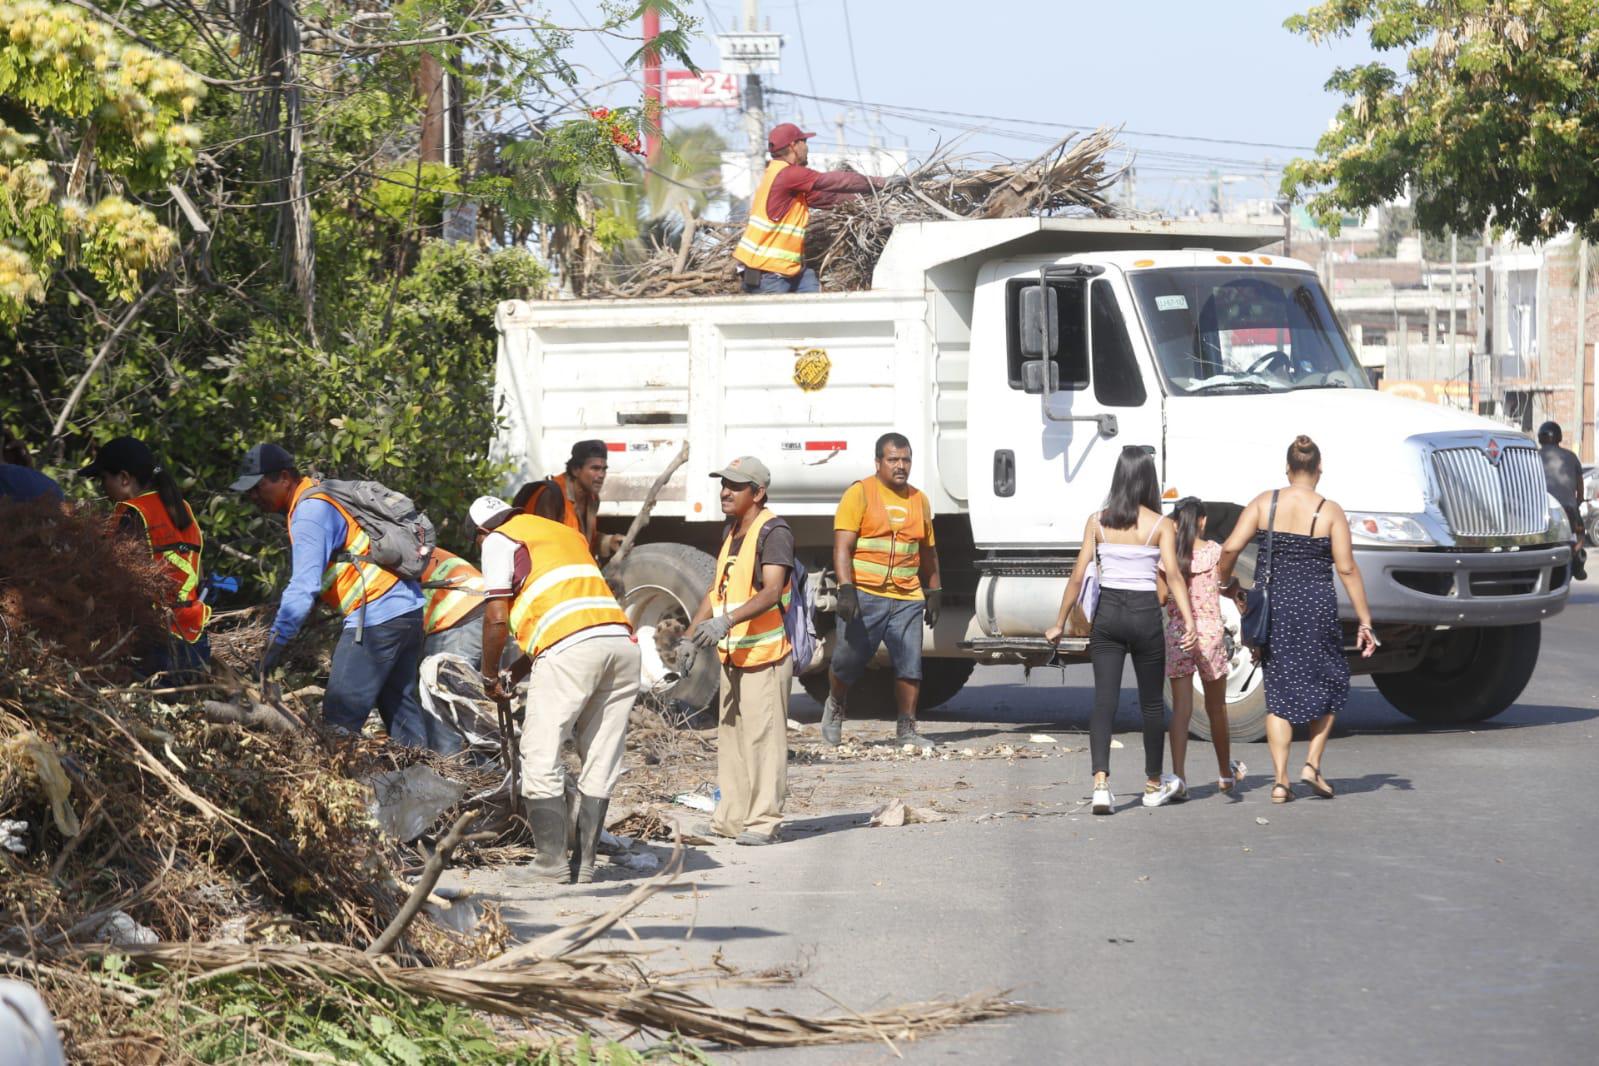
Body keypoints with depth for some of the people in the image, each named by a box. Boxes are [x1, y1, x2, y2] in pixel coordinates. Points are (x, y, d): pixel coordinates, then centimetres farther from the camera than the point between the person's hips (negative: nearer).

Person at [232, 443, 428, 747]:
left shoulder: (310, 511, -14)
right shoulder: (323, 497, 17)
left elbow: (305, 584, -23)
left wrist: (277, 640, -26)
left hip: (376, 617, -10)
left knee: (340, 716, -9)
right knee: (400, 708, 13)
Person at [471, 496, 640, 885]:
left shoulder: (499, 541, 12)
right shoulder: (567, 534, 33)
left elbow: (497, 619, 2)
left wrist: (490, 677, 16)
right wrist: (519, 670, 34)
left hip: (570, 649, -7)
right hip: (622, 641, 7)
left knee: (541, 761, 1)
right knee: (600, 766, 10)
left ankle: (552, 864, -4)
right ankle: (584, 865, 10)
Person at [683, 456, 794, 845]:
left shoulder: (773, 532, -13)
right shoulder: (730, 531, 17)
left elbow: (771, 591, -25)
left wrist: (727, 621, -36)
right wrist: (691, 636, 18)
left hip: (766, 654, -9)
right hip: (733, 654, 9)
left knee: (763, 737, -9)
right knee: (731, 737, 11)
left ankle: (764, 820, -7)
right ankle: (731, 818, 17)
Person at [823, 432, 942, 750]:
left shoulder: (919, 500, 14)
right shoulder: (860, 494, -2)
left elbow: (928, 552, 23)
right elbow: (842, 547, -8)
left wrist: (935, 593, 20)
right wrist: (846, 589, -18)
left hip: (907, 598, 4)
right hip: (864, 595, -4)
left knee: (910, 664, -2)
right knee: (848, 661, 4)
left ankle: (906, 729, 6)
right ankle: (835, 706, 32)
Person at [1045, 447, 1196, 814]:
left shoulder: (1098, 522, 2)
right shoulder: (1161, 526, -3)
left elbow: (1078, 576, 0)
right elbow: (1174, 575, -14)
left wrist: (1060, 623, 7)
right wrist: (1189, 620, -19)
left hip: (1107, 614, 1)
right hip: (1145, 613, -1)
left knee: (1104, 699, -2)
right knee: (1151, 702, 14)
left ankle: (1101, 784, -19)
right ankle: (1154, 784, 27)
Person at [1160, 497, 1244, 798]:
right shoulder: (1214, 551, -4)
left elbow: (1160, 598, -1)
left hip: (1175, 633, 1)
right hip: (1210, 632, -1)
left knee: (1181, 708, -1)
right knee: (1216, 708, 15)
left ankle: (1178, 774, -16)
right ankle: (1226, 773, 31)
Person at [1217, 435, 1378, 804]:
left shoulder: (1265, 502, -1)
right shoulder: (1330, 511, -6)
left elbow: (1231, 548, -5)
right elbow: (1347, 569, -8)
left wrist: (1224, 579, 16)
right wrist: (1365, 622, -4)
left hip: (1272, 605, 2)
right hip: (1315, 605, -2)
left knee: (1278, 691, 8)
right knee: (1328, 683, 17)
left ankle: (1280, 778, 3)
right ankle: (1313, 763, 8)